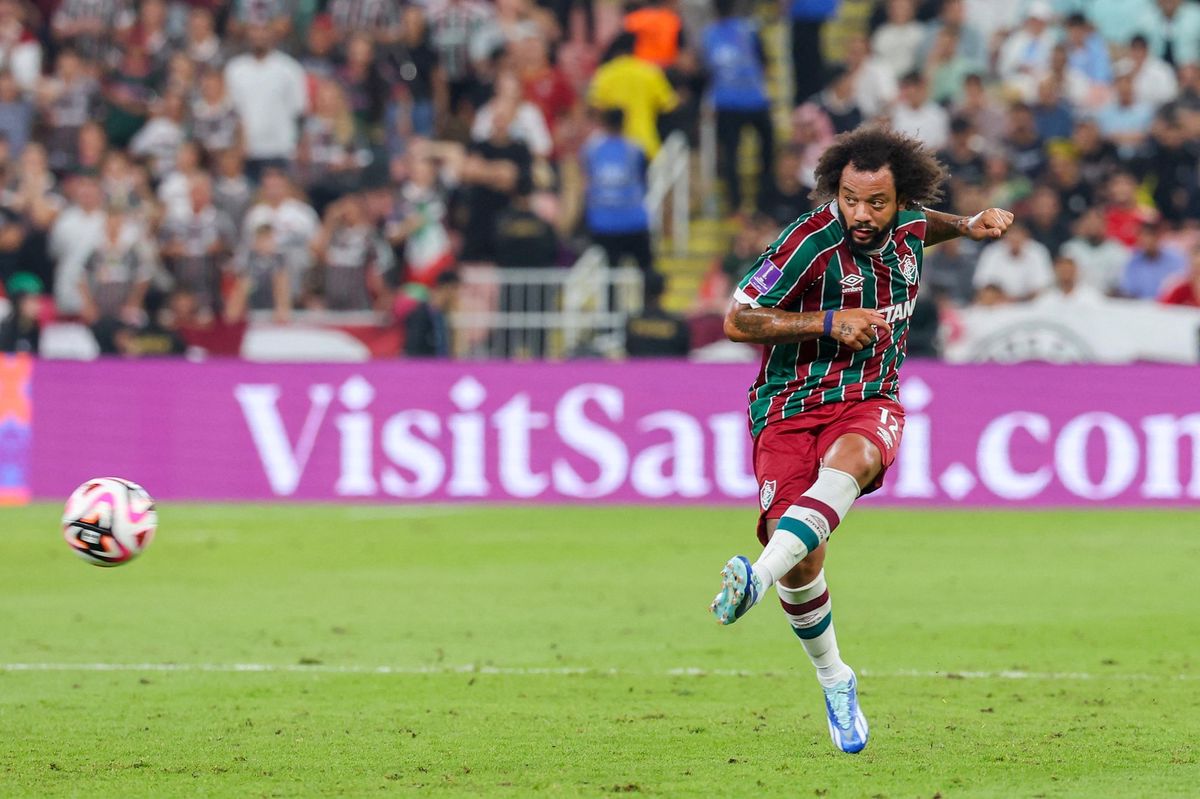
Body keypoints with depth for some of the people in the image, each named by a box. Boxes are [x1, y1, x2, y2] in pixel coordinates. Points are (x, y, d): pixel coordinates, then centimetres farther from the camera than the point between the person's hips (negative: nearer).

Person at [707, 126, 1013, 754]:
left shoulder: (907, 228, 5)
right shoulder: (811, 242, -14)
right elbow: (737, 321, -12)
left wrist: (969, 226, 20)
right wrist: (828, 324, -18)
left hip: (870, 404, 3)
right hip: (791, 407, -3)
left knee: (848, 461, -36)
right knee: (801, 556, -20)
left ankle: (758, 577, -57)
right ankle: (833, 680, 8)